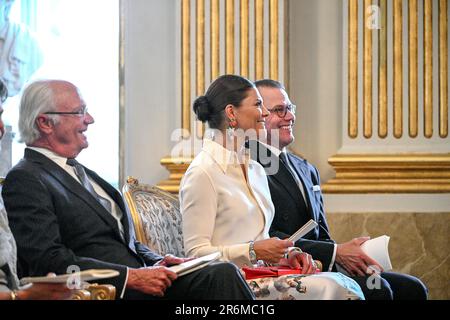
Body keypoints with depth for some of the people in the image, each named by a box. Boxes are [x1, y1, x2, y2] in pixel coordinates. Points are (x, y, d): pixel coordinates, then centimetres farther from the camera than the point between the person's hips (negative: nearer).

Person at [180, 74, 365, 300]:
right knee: (328, 288, -28)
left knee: (347, 286, -19)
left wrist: (286, 254, 4)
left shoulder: (256, 170, 20)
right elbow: (196, 252, -11)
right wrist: (253, 251, -18)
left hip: (262, 276, 8)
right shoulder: (202, 174, -7)